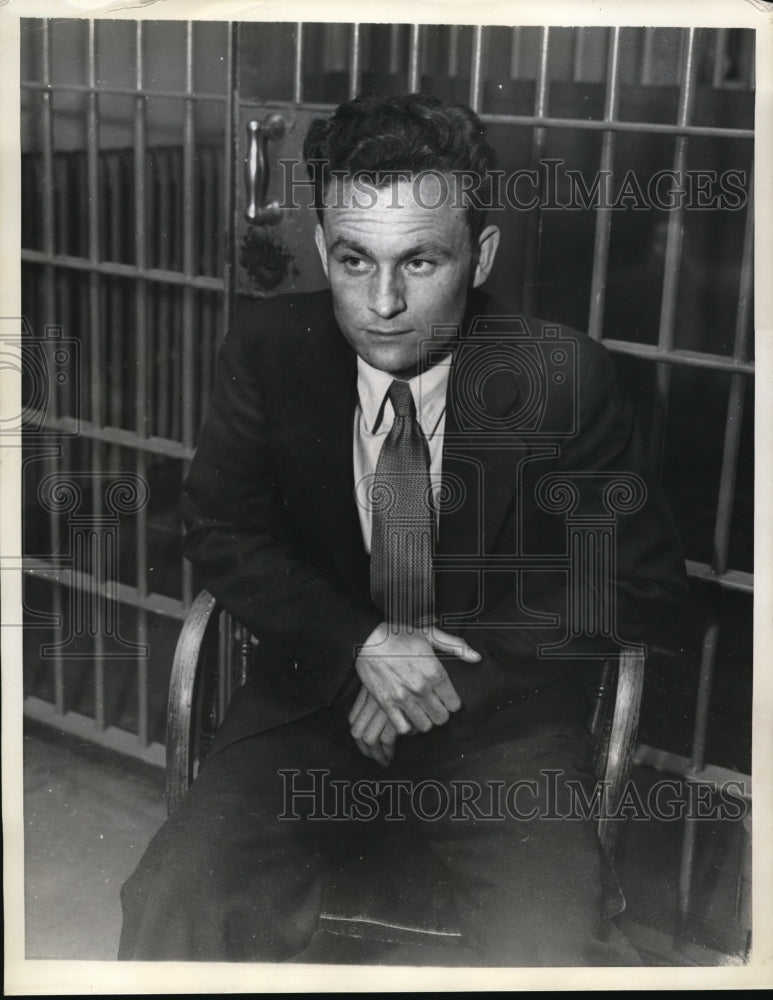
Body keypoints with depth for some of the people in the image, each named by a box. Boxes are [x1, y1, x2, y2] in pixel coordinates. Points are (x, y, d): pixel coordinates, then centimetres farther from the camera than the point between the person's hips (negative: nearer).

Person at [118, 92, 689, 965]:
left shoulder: (562, 376, -10)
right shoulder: (269, 346, -4)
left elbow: (642, 581, -4)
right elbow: (221, 533, 2)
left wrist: (451, 666, -13)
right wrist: (360, 643, -15)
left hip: (499, 716, -1)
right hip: (318, 696, 2)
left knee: (549, 953, -24)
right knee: (170, 913, -20)